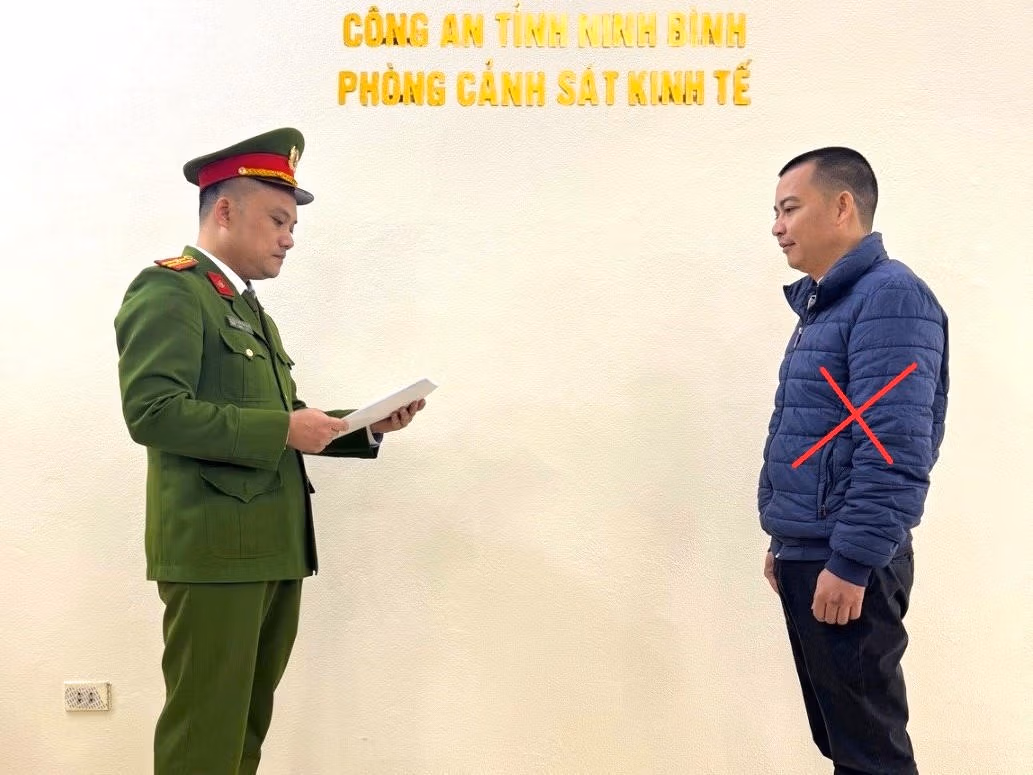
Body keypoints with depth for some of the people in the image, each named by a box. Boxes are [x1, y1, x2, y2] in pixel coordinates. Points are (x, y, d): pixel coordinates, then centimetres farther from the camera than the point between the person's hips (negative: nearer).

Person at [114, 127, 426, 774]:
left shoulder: (250, 308, 20)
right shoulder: (168, 289, -8)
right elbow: (153, 411, -21)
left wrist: (366, 427, 7)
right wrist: (283, 429, -20)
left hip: (274, 547, 9)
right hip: (214, 547, -9)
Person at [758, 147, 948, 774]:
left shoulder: (889, 297, -14)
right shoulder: (824, 304, 15)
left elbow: (893, 447, -23)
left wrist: (850, 564, -22)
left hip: (846, 564, -9)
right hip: (808, 556, 9)